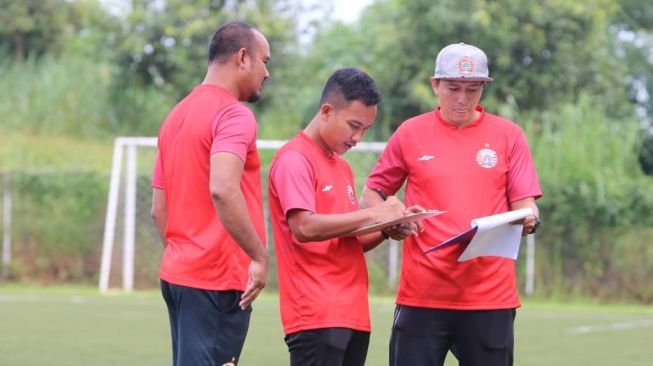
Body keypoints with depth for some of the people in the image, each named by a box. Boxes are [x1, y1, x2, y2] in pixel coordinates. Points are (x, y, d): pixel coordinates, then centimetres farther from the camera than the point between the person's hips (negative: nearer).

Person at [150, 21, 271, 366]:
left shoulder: (177, 115, 16)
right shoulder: (234, 115, -11)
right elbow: (222, 190, -28)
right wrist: (259, 256, -23)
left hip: (177, 273, 9)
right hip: (218, 282, -9)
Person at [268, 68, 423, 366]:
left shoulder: (341, 167, 21)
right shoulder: (294, 160, -7)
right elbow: (304, 227, -19)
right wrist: (372, 214, -15)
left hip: (353, 314, 9)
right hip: (316, 316, -9)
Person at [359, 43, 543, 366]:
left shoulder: (508, 135, 6)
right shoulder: (410, 133, 6)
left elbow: (525, 204, 4)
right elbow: (371, 196, 12)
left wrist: (528, 219, -19)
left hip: (491, 294, 0)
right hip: (422, 293, 0)